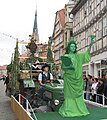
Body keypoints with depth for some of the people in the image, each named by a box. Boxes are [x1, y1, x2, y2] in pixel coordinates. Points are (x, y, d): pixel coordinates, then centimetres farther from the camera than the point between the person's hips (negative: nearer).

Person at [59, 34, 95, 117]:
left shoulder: (78, 55, 10)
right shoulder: (65, 56, 0)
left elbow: (87, 53, 9)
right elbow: (62, 67, -2)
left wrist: (90, 45, -3)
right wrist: (68, 67, -22)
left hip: (77, 78, 4)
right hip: (69, 77, -4)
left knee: (78, 94, 6)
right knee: (69, 94, -5)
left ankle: (79, 109, 13)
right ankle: (68, 110, 1)